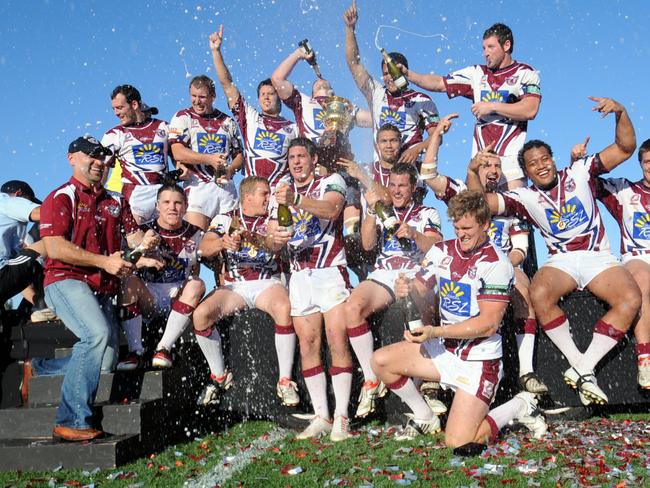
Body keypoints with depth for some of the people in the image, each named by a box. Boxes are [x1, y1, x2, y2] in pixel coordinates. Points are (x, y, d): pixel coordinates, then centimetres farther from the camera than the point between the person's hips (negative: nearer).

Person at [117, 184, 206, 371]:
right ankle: (135, 352, -25)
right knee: (129, 281, -28)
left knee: (197, 284, -28)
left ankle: (164, 348, -24)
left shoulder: (195, 234, 5)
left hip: (180, 296, 1)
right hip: (148, 297, 0)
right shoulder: (144, 232, 1)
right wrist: (143, 261, -27)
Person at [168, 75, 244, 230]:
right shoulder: (182, 118, 5)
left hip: (226, 186, 4)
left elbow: (239, 154, 19)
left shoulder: (227, 121, 17)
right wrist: (209, 159, -15)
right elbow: (178, 153, -7)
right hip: (198, 186, -3)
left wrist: (230, 170, -3)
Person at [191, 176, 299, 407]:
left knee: (284, 309, -34)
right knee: (201, 314, -25)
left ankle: (285, 381, -21)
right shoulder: (225, 219, 6)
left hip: (268, 282, -1)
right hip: (234, 285, 1)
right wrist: (222, 243, -34)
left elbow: (274, 245, -16)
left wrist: (275, 241, -42)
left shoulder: (273, 219, 6)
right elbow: (204, 248, -11)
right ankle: (219, 376, -3)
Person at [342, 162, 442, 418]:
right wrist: (371, 210, -4)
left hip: (415, 277, -2)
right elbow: (367, 244, 7)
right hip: (382, 276, 2)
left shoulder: (427, 213, 19)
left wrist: (414, 234, -18)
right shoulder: (381, 212, 24)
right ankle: (371, 380, -21)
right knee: (353, 306, -30)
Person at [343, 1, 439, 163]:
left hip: (409, 167, -3)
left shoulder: (421, 100, 6)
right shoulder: (376, 93, 15)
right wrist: (350, 29, 6)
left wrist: (418, 148, -18)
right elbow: (354, 63, 14)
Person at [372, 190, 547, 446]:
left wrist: (435, 331, -27)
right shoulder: (442, 250, 3)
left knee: (458, 442, -13)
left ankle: (520, 407, 13)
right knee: (381, 360, -8)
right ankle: (425, 418, 15)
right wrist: (405, 288, -26)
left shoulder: (496, 263, -16)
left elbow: (489, 323, -20)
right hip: (444, 349, 6)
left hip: (478, 360, -6)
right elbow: (420, 288, 0)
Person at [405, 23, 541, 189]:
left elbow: (530, 110, -9)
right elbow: (439, 83, 12)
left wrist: (492, 107, -9)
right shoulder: (476, 73, 16)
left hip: (510, 158, -3)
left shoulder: (526, 74, 5)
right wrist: (407, 73, 0)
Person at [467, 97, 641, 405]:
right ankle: (580, 366, -21)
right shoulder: (525, 197, 7)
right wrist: (472, 172, -19)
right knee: (539, 294, -35)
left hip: (599, 257, 0)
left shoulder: (579, 173, 8)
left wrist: (620, 113, -12)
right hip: (561, 261, 0)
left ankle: (583, 367, -23)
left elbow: (625, 148, 4)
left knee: (631, 299, -29)